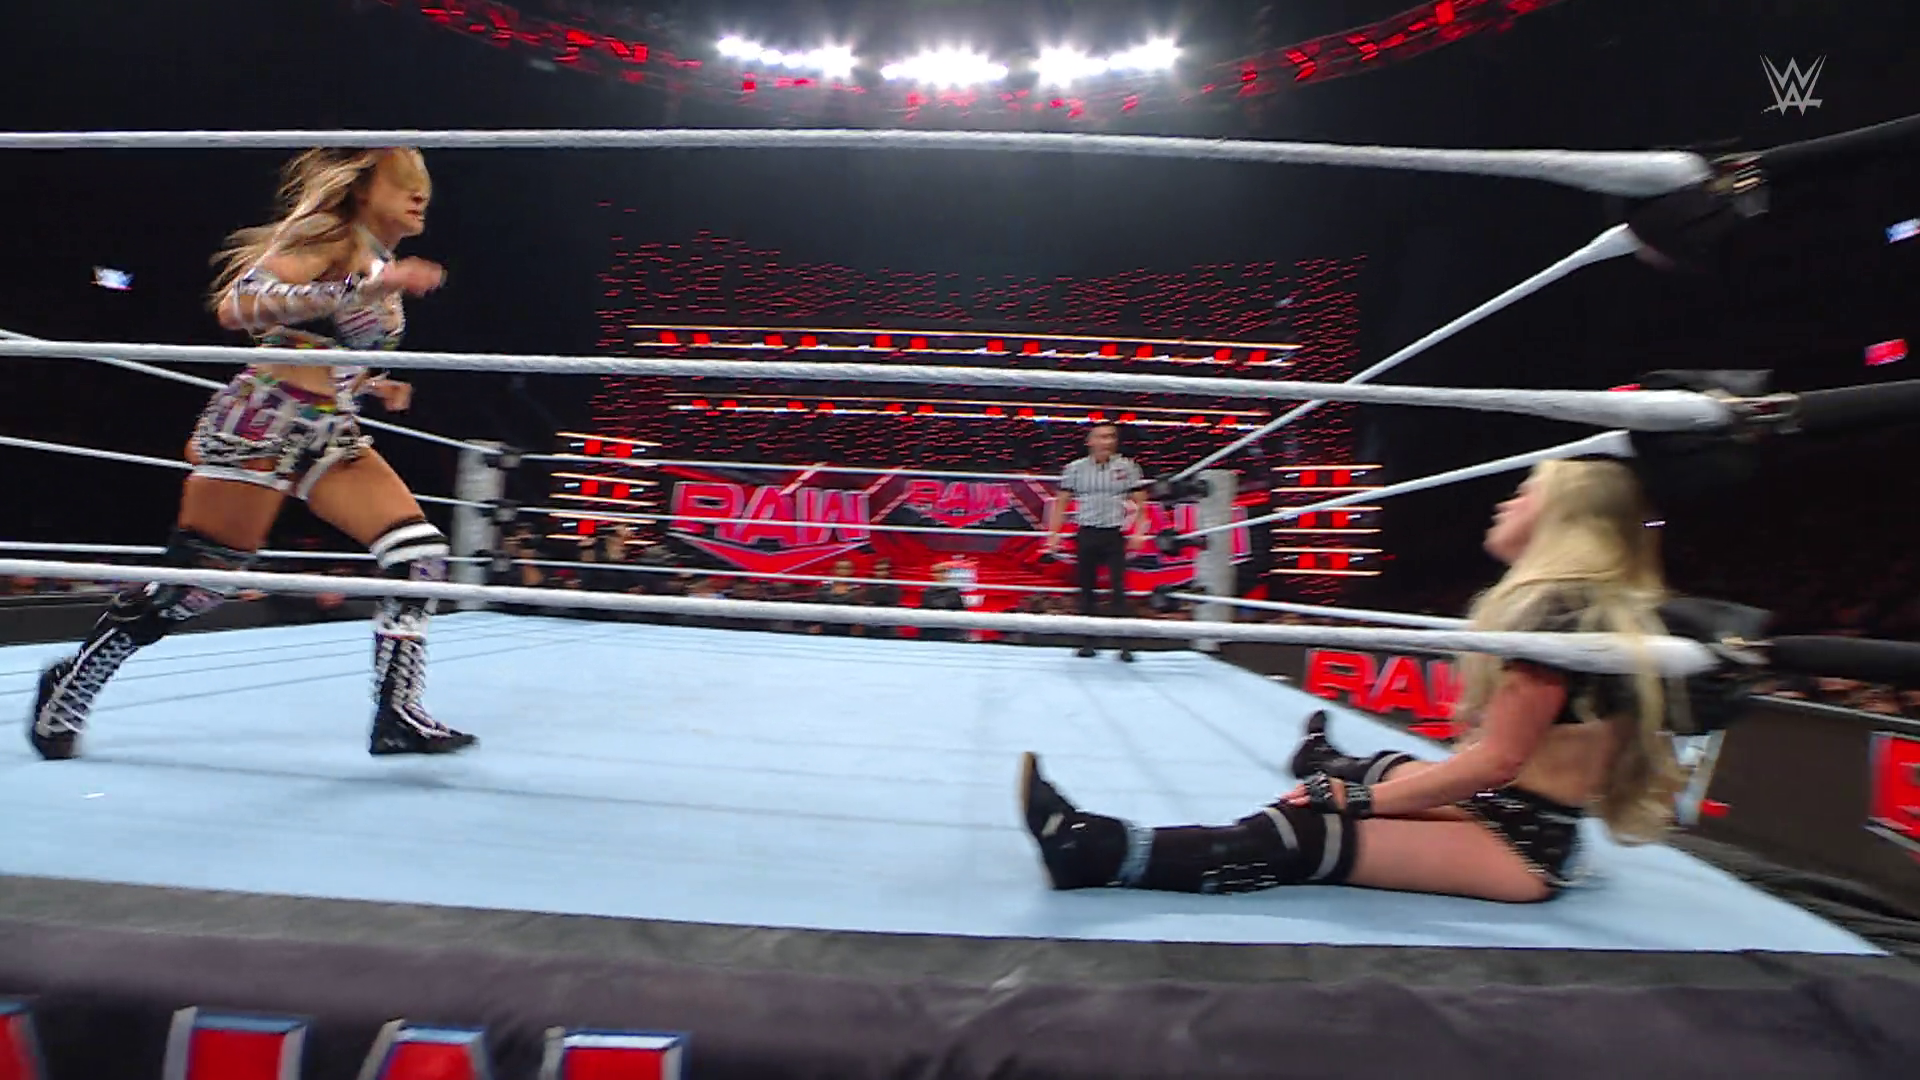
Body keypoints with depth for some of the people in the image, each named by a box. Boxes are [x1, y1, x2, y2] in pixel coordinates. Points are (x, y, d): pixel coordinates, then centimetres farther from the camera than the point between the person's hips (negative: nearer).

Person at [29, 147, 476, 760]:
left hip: (331, 435, 8)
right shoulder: (328, 237, -8)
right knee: (191, 580, 0)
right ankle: (68, 688, 25)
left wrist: (374, 385, 10)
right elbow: (237, 305, -25)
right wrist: (367, 286, -30)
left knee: (421, 554, -7)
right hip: (264, 421, -7)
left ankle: (397, 717, -3)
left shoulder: (381, 266, 16)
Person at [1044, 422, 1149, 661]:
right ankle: (1087, 641, 16)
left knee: (1118, 589, -5)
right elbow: (1061, 503, 6)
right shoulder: (1075, 468, 3)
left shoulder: (1127, 467, 2)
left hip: (1115, 535, -1)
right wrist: (1054, 533, 0)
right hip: (1086, 534, 1)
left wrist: (1139, 532, -5)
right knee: (1086, 588, 7)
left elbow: (1140, 503, 5)